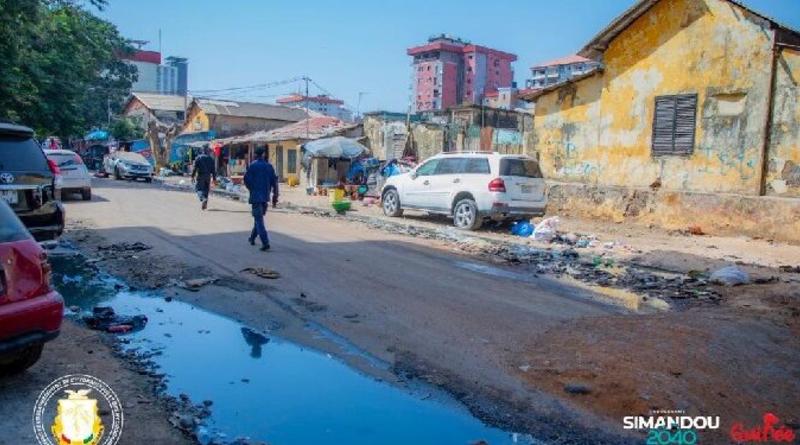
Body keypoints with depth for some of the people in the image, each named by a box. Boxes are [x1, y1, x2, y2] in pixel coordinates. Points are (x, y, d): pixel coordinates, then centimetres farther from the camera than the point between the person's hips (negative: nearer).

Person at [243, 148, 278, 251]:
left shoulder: (252, 166, -6)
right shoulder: (269, 166, 5)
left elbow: (247, 180, -9)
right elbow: (274, 181, 2)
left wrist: (252, 189, 10)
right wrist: (275, 195, 6)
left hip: (255, 196, -5)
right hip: (265, 196, 5)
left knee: (259, 219, -6)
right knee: (259, 217, 21)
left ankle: (265, 243, -17)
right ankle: (252, 238, 34)